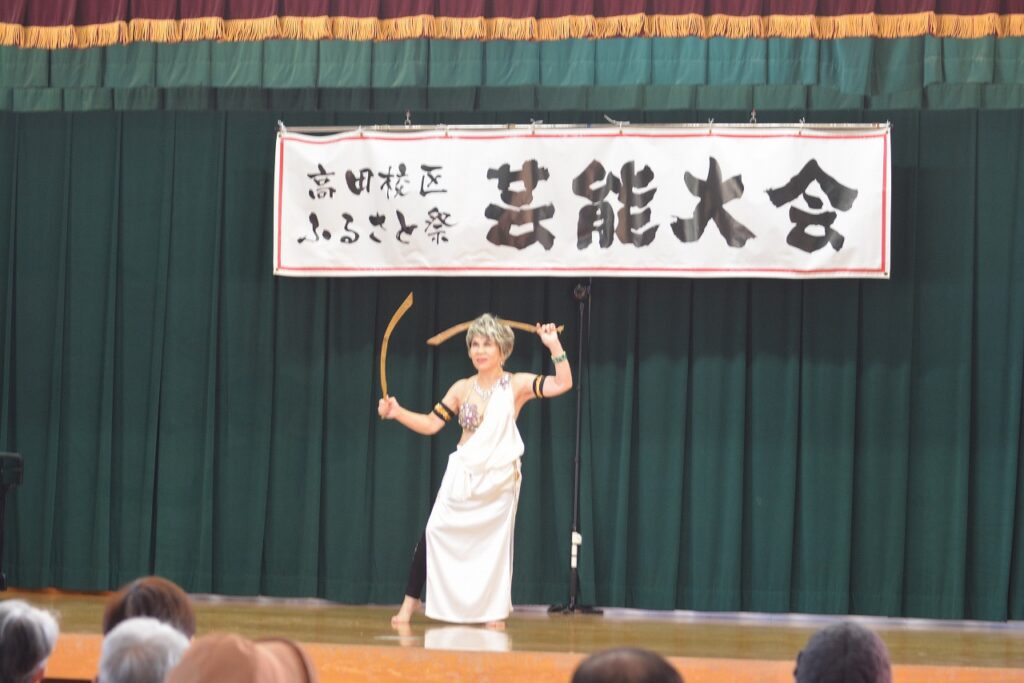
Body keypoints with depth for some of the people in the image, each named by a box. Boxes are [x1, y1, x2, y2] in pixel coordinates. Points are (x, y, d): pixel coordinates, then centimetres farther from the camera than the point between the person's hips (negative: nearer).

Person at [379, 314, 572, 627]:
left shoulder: (516, 385, -3)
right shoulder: (462, 389, 5)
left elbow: (563, 384, -14)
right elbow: (430, 424, 4)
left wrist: (553, 345, -23)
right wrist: (397, 412, -10)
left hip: (499, 480, -2)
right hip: (462, 474, 2)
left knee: (494, 541, 1)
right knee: (435, 531, -7)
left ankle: (494, 611, 13)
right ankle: (410, 601, 1)